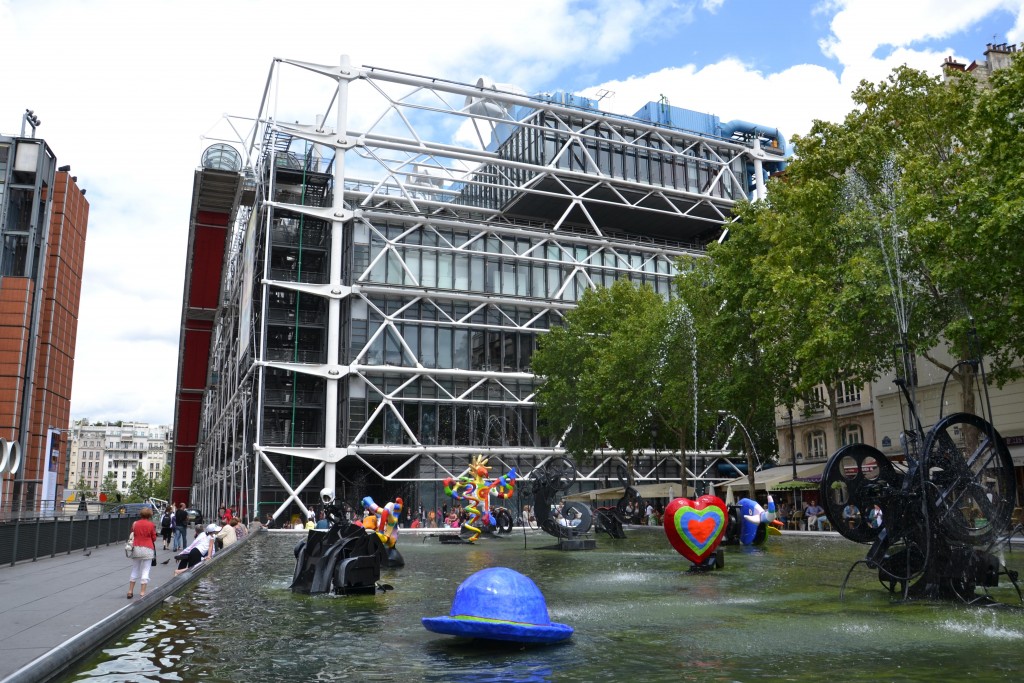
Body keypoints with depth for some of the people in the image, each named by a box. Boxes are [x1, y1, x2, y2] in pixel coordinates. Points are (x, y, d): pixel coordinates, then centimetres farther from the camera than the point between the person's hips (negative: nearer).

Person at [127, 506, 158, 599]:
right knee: (145, 572, 1)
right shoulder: (151, 525, -8)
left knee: (134, 571, 16)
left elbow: (132, 535, 11)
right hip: (147, 549, -4)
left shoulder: (135, 524, 3)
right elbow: (154, 538, -3)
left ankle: (130, 591, 19)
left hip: (136, 548, 4)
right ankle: (142, 593, 0)